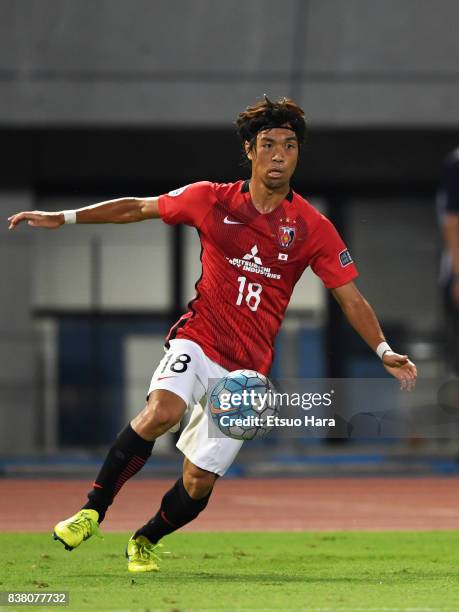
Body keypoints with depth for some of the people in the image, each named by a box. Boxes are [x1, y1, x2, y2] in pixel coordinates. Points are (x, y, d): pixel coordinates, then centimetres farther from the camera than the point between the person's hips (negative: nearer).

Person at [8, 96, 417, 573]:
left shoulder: (313, 228, -3)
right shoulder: (212, 201, -1)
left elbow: (350, 298, 2)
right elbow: (138, 208, 11)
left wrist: (383, 350, -11)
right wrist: (62, 218, 9)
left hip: (248, 367, 1)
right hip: (197, 340, -1)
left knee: (198, 481, -1)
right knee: (161, 412, -32)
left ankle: (146, 540, 30)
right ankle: (92, 510, -19)